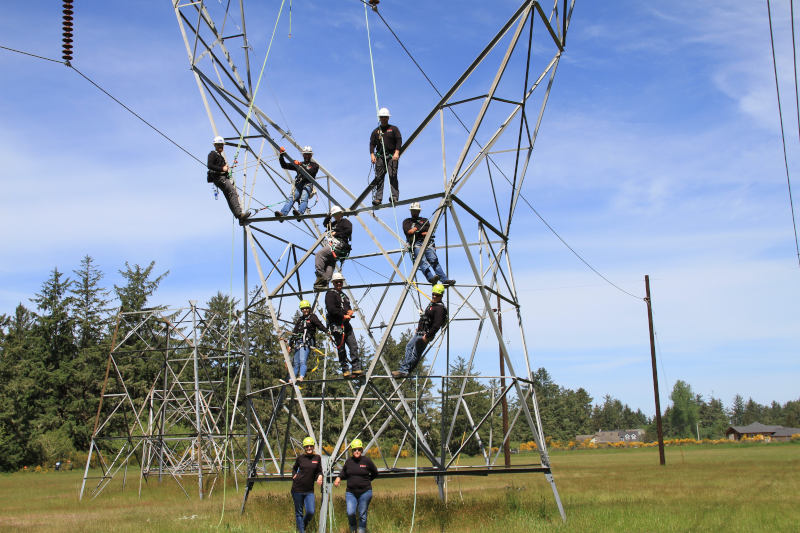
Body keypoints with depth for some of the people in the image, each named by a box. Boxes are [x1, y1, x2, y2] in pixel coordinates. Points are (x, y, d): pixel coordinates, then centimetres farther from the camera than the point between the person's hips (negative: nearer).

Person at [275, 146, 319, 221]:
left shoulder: (314, 165, 19)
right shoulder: (298, 164, 30)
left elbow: (310, 172, -4)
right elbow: (284, 165, 25)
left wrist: (301, 166, -16)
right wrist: (281, 155, 11)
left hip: (307, 184, -3)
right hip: (298, 185, 3)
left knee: (303, 199, -32)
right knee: (291, 199, -24)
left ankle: (299, 213, -57)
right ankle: (282, 214, -45)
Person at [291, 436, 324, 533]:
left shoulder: (317, 458, 3)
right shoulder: (300, 458, 2)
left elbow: (319, 471, 11)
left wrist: (320, 476, -10)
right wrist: (294, 475, 3)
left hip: (309, 490, 1)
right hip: (297, 488, -1)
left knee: (311, 512, -7)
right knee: (299, 512, 4)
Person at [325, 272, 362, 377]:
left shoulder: (343, 295, 24)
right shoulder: (330, 294, -3)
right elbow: (331, 309, -16)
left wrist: (350, 311, 3)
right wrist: (344, 315, -13)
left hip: (346, 325, 8)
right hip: (336, 325, -8)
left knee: (354, 347, -2)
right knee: (341, 349, -4)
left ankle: (356, 368, -2)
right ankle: (345, 370, 0)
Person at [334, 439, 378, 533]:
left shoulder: (367, 460, -4)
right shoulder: (348, 461, 2)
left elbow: (375, 473, 11)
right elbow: (344, 472, 17)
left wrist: (366, 480, 10)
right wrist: (338, 478, -1)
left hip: (365, 492, -1)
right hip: (351, 492, 1)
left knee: (362, 515, 5)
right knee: (350, 513, -12)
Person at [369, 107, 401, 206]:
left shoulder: (393, 129, 8)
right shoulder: (376, 131, 16)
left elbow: (399, 140, 1)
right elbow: (372, 143, 12)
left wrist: (397, 152, -12)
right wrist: (372, 154, -2)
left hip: (392, 156, -3)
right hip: (380, 156, 3)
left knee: (392, 176, -11)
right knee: (379, 177, -2)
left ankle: (394, 196, -13)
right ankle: (378, 198, -4)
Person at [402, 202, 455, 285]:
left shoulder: (424, 220, 30)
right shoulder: (407, 221, 25)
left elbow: (429, 232, 12)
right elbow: (410, 232, 4)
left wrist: (417, 230, 1)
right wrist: (423, 229, 12)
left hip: (427, 243, 2)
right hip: (416, 244, -2)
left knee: (434, 260, -20)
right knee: (422, 261, -28)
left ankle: (444, 280, -30)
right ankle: (432, 277, -49)